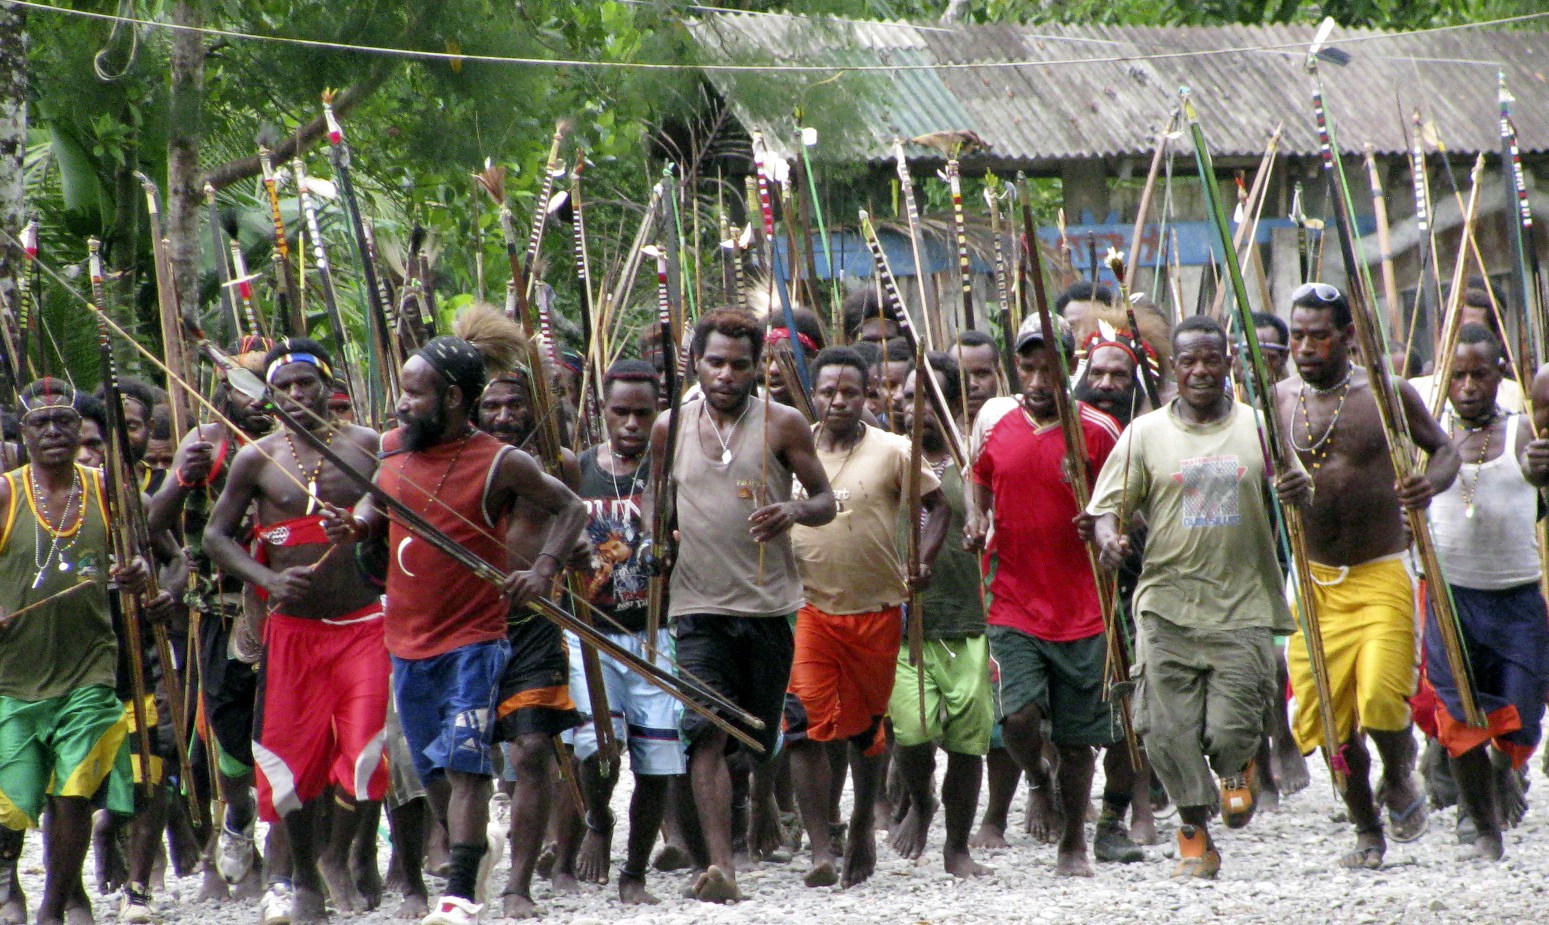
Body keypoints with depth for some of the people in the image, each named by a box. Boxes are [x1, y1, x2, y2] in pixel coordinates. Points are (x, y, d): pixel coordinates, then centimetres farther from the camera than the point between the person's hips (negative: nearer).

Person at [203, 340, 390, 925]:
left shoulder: (370, 447, 2)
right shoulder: (257, 459, 1)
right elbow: (217, 534, 4)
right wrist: (268, 579, -10)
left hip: (364, 623, -1)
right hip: (292, 628, 1)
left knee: (367, 751, -11)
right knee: (293, 754, 3)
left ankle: (339, 858, 13)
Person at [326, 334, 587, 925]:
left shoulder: (500, 465, -11)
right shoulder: (394, 448, 3)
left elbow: (570, 509, 0)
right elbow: (378, 507, 20)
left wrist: (543, 571, -14)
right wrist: (356, 526, -3)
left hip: (472, 639, -6)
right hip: (407, 642, 6)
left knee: (463, 765, -15)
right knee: (432, 771, 14)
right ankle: (474, 855, 35)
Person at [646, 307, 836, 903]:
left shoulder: (782, 425, 1)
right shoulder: (670, 428, 7)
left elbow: (826, 500, 5)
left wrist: (795, 511, -18)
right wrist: (657, 531, -1)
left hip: (769, 606, 0)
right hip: (698, 605, 0)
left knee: (760, 738, 10)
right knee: (706, 735, -16)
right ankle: (720, 865, -24)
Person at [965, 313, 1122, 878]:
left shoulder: (1096, 431, -3)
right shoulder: (994, 422, 3)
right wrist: (977, 519, 3)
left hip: (1081, 607, -1)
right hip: (1013, 601, 1)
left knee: (1077, 736, 6)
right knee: (1018, 712, -18)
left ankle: (1073, 846, 24)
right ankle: (1038, 785, 16)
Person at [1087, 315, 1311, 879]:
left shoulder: (1259, 428, 9)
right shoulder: (1145, 435, 6)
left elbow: (1288, 498, 14)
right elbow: (1108, 506, 6)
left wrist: (1298, 492, -11)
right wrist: (1109, 538, -17)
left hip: (1244, 605, 0)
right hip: (1167, 606, 0)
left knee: (1231, 730, -9)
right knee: (1170, 730, -4)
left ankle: (1236, 767, 28)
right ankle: (1195, 834, 14)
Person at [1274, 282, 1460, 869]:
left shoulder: (1386, 394, -3)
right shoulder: (1277, 402, 2)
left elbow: (1444, 447, 9)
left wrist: (1431, 484, -12)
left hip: (1381, 577, -2)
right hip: (1314, 579, 3)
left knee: (1380, 700, -17)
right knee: (1329, 716, 2)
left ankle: (1400, 778, 17)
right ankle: (1367, 831, 22)